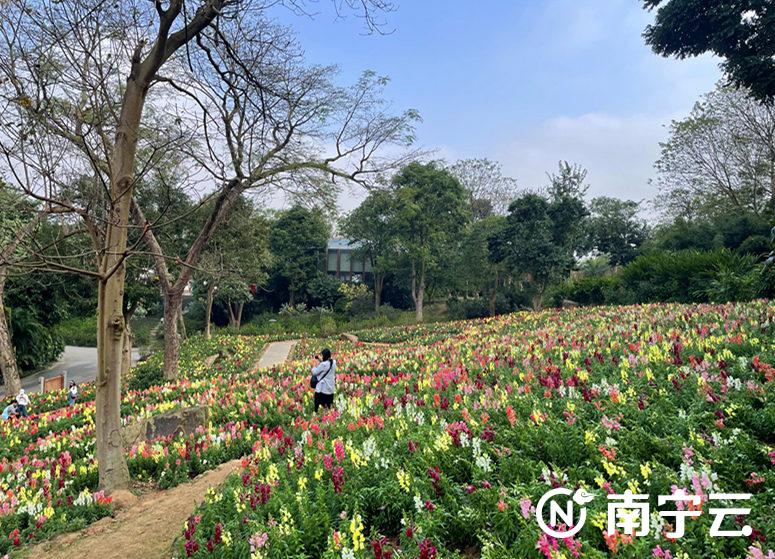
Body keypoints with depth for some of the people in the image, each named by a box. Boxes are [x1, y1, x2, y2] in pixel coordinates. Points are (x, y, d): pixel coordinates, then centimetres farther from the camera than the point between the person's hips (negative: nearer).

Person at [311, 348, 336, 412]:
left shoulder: (323, 364, -21)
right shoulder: (334, 362, 1)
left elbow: (314, 372, -12)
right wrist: (321, 361, 6)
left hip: (322, 388, -7)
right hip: (330, 388, 7)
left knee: (319, 406, 2)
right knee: (329, 405, 16)